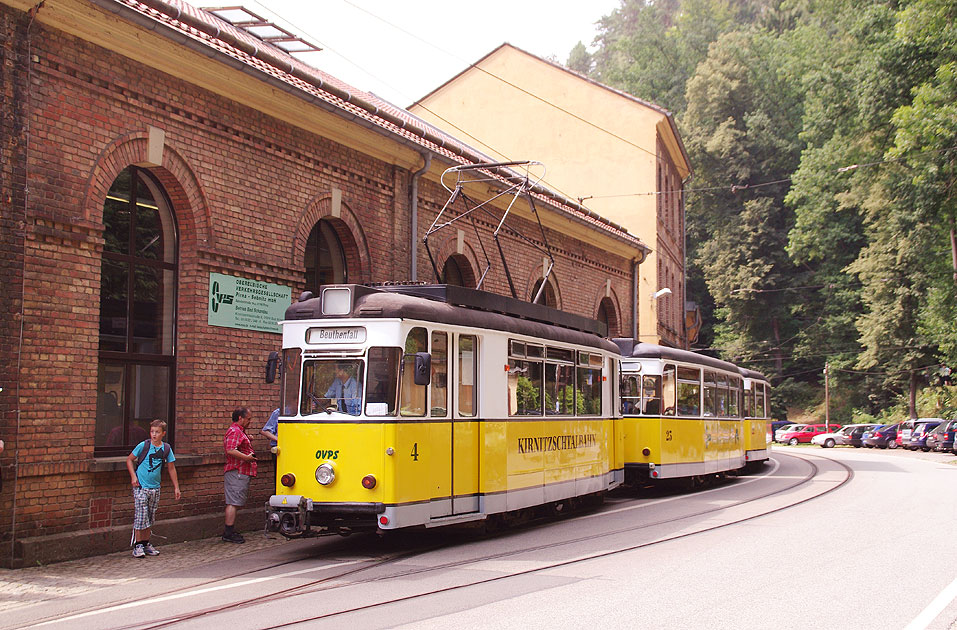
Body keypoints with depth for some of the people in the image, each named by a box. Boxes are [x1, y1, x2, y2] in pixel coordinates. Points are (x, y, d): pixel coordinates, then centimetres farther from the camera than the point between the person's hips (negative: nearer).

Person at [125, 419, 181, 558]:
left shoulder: (166, 449, 3)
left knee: (150, 517, 10)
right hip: (141, 486, -4)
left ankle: (146, 543, 21)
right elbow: (129, 460, 4)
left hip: (155, 488, 4)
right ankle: (137, 545, 0)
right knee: (140, 516, -8)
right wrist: (133, 476, -7)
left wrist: (176, 487, 13)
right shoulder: (143, 446, -7)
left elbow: (171, 468, 12)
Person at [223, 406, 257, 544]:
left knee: (235, 503, 13)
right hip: (237, 472, -11)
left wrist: (247, 439, 22)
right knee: (234, 503, -10)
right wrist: (247, 457, -21)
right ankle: (228, 533, -10)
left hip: (241, 473, 11)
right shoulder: (234, 431, -12)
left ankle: (230, 531, 17)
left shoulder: (239, 431, 23)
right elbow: (230, 450, -25)